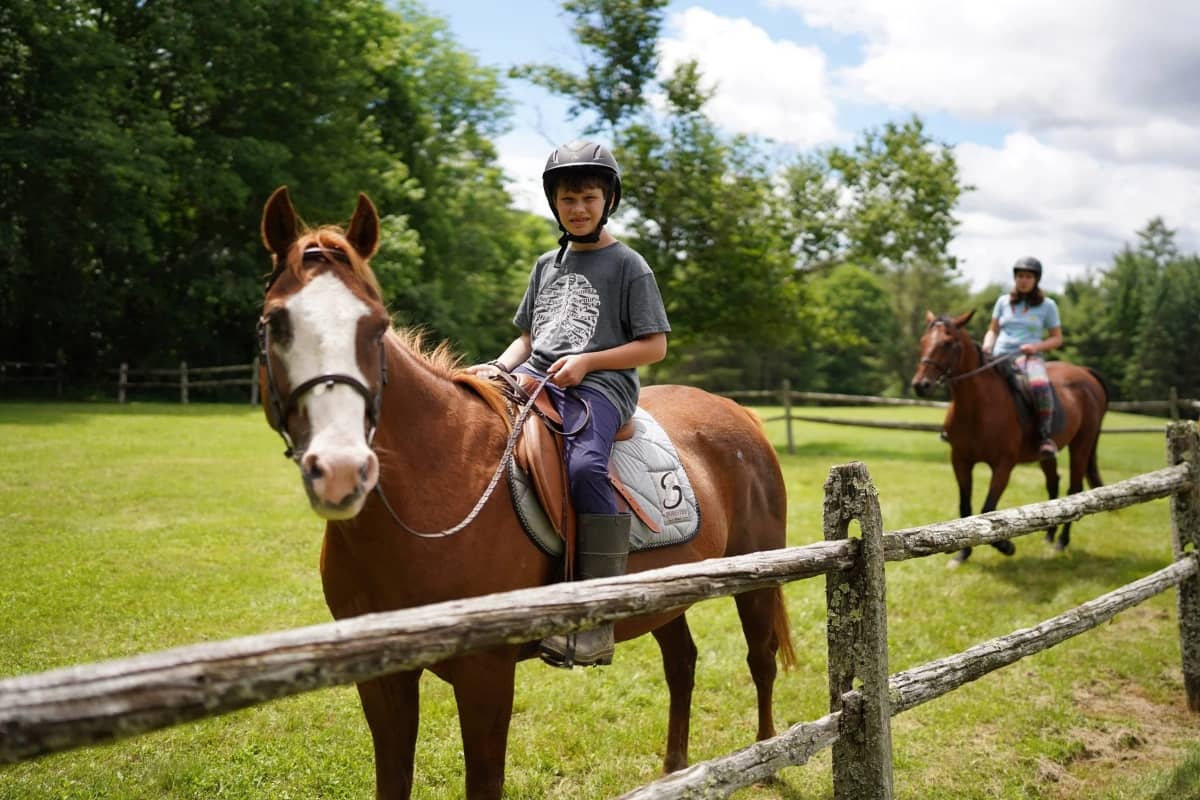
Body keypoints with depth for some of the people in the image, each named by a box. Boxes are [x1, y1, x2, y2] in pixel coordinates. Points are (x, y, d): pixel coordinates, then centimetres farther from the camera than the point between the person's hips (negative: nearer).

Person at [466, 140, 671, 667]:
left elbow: (654, 346, 1)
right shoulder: (547, 265, 24)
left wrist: (586, 362, -11)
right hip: (535, 377, 6)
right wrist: (499, 367, 4)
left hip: (600, 385, -6)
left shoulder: (627, 266, 6)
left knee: (585, 466, -35)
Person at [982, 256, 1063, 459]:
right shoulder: (1003, 301, 15)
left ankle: (1045, 436, -24)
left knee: (1040, 386, -36)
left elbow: (1057, 338, 9)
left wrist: (1036, 346, -10)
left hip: (1028, 357, -4)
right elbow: (993, 330, 22)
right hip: (998, 357, 4)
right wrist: (987, 345, -1)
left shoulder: (1047, 305, 7)